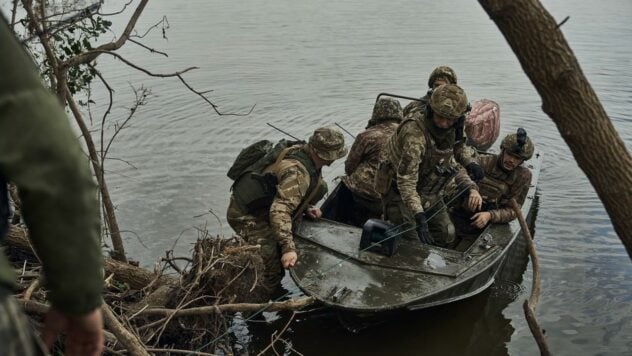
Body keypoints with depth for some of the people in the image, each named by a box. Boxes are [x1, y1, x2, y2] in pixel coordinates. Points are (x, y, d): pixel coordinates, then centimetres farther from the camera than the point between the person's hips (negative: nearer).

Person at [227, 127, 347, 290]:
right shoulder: (297, 172, -29)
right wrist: (288, 248, -41)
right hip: (247, 217, -10)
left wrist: (306, 209, 7)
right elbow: (280, 211, -38)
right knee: (276, 263, -19)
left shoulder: (300, 152, -1)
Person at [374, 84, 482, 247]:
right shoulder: (414, 133, -32)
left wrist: (471, 187, -5)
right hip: (401, 194, -8)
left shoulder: (447, 133, -3)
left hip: (430, 194, 8)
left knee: (447, 235, 14)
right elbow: (406, 180, -36)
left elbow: (451, 163, 12)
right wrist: (419, 216, -43)